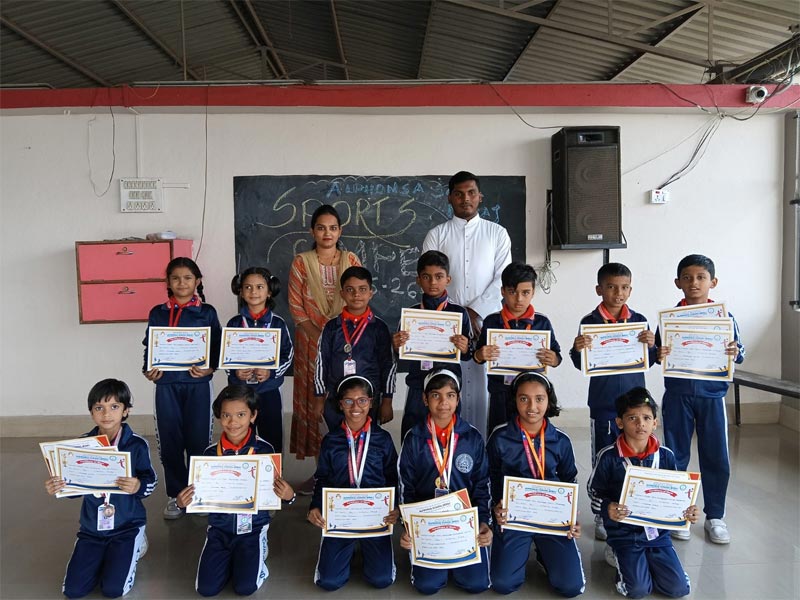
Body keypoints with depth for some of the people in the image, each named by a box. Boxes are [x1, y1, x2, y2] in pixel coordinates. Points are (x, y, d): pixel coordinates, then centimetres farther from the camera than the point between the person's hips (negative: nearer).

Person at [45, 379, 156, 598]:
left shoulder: (136, 445, -13)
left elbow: (151, 482, -10)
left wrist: (138, 486, -33)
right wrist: (57, 487, -18)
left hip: (127, 526, -3)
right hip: (92, 527, 4)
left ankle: (134, 547, 19)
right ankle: (107, 556, 27)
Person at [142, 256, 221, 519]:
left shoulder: (207, 312, 3)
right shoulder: (158, 313, 7)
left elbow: (217, 347, 4)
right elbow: (149, 347, 11)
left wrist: (209, 368, -12)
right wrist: (148, 370, -5)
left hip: (197, 384, -1)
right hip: (167, 384, 1)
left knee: (198, 439, 3)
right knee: (170, 441, 5)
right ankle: (175, 495, 20)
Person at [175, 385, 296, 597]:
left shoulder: (264, 450, -11)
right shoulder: (211, 453, -4)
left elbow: (276, 490, -3)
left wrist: (288, 495, -26)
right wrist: (183, 503, -15)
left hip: (252, 527, -2)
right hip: (219, 528, 3)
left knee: (246, 587, -13)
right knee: (206, 588, -5)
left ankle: (257, 555, 18)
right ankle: (230, 559, 24)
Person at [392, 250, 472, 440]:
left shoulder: (459, 313, 1)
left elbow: (468, 355, 3)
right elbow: (404, 360, 9)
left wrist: (465, 349, -18)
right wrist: (397, 347, -11)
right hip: (417, 390, 1)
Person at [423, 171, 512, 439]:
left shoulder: (497, 233, 9)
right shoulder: (436, 235, 8)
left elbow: (502, 279, 1)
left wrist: (474, 312, -9)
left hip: (487, 321, 0)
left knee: (484, 385, 0)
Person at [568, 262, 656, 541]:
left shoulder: (639, 321, 3)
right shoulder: (590, 321, -5)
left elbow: (647, 362, 4)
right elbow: (581, 364, -5)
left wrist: (651, 346, -15)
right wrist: (577, 349, -25)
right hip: (603, 403, -2)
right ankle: (602, 516, 21)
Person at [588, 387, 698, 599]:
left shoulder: (666, 456, -2)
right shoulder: (609, 457, -12)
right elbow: (595, 493, -4)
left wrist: (687, 511, -10)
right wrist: (608, 509, -24)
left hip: (658, 531, 3)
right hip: (624, 533, -3)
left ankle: (643, 560, 22)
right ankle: (620, 557, 16)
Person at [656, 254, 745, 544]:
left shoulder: (724, 317, 1)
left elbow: (739, 353, 3)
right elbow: (658, 354, 1)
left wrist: (734, 353, -19)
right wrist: (659, 354, -21)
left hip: (712, 395, 1)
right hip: (678, 395, 0)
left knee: (717, 458, 6)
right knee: (676, 457, 8)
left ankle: (715, 517, 24)